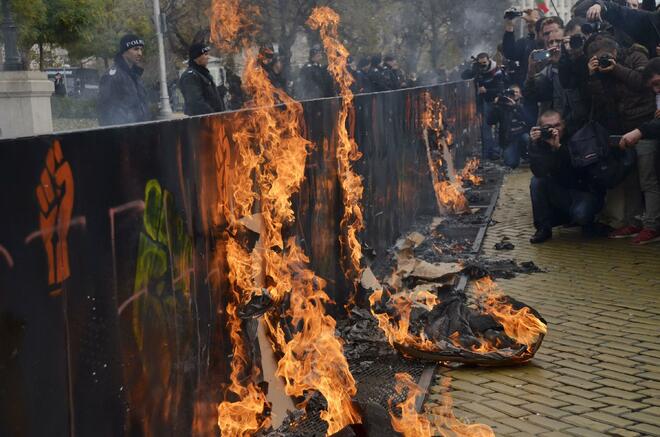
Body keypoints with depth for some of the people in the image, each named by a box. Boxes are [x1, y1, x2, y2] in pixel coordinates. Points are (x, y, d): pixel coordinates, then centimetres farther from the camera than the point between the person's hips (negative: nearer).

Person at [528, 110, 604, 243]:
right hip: (560, 193, 4)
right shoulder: (539, 143, -5)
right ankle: (543, 228, -11)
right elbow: (538, 172, -22)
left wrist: (558, 147, -37)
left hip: (586, 191, -4)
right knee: (537, 182, -21)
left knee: (581, 215, -33)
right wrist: (535, 145, -31)